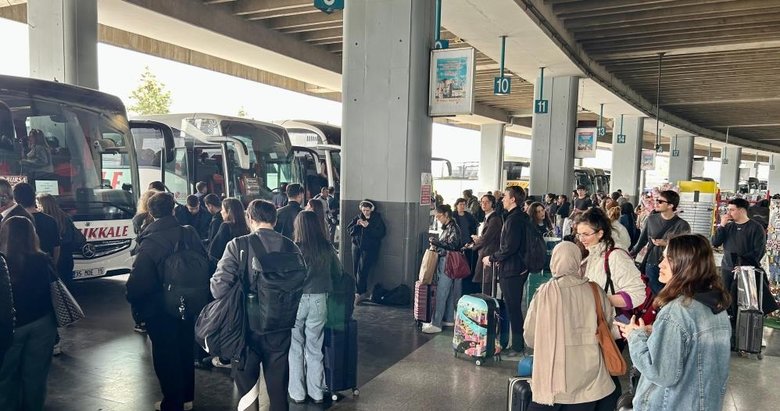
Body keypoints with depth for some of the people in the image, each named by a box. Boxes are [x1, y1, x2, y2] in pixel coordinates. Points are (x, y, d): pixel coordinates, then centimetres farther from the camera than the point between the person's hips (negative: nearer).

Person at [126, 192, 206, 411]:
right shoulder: (190, 233, -8)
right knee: (185, 351, 21)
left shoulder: (150, 243, -22)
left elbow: (137, 282, -23)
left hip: (161, 311, -5)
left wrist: (135, 303, -4)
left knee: (166, 356, 11)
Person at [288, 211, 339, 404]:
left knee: (296, 348, 12)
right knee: (314, 348, 14)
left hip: (296, 300, -3)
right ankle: (316, 392, 24)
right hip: (319, 301, 3)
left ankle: (297, 393, 22)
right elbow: (338, 272, 7)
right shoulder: (327, 248, -4)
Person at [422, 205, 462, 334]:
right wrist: (435, 246, 5)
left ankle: (436, 324, -9)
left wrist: (435, 242, -24)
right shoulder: (445, 228, 15)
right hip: (442, 262, 9)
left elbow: (452, 245, -22)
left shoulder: (453, 228, -11)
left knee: (441, 294, -10)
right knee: (448, 293, 14)